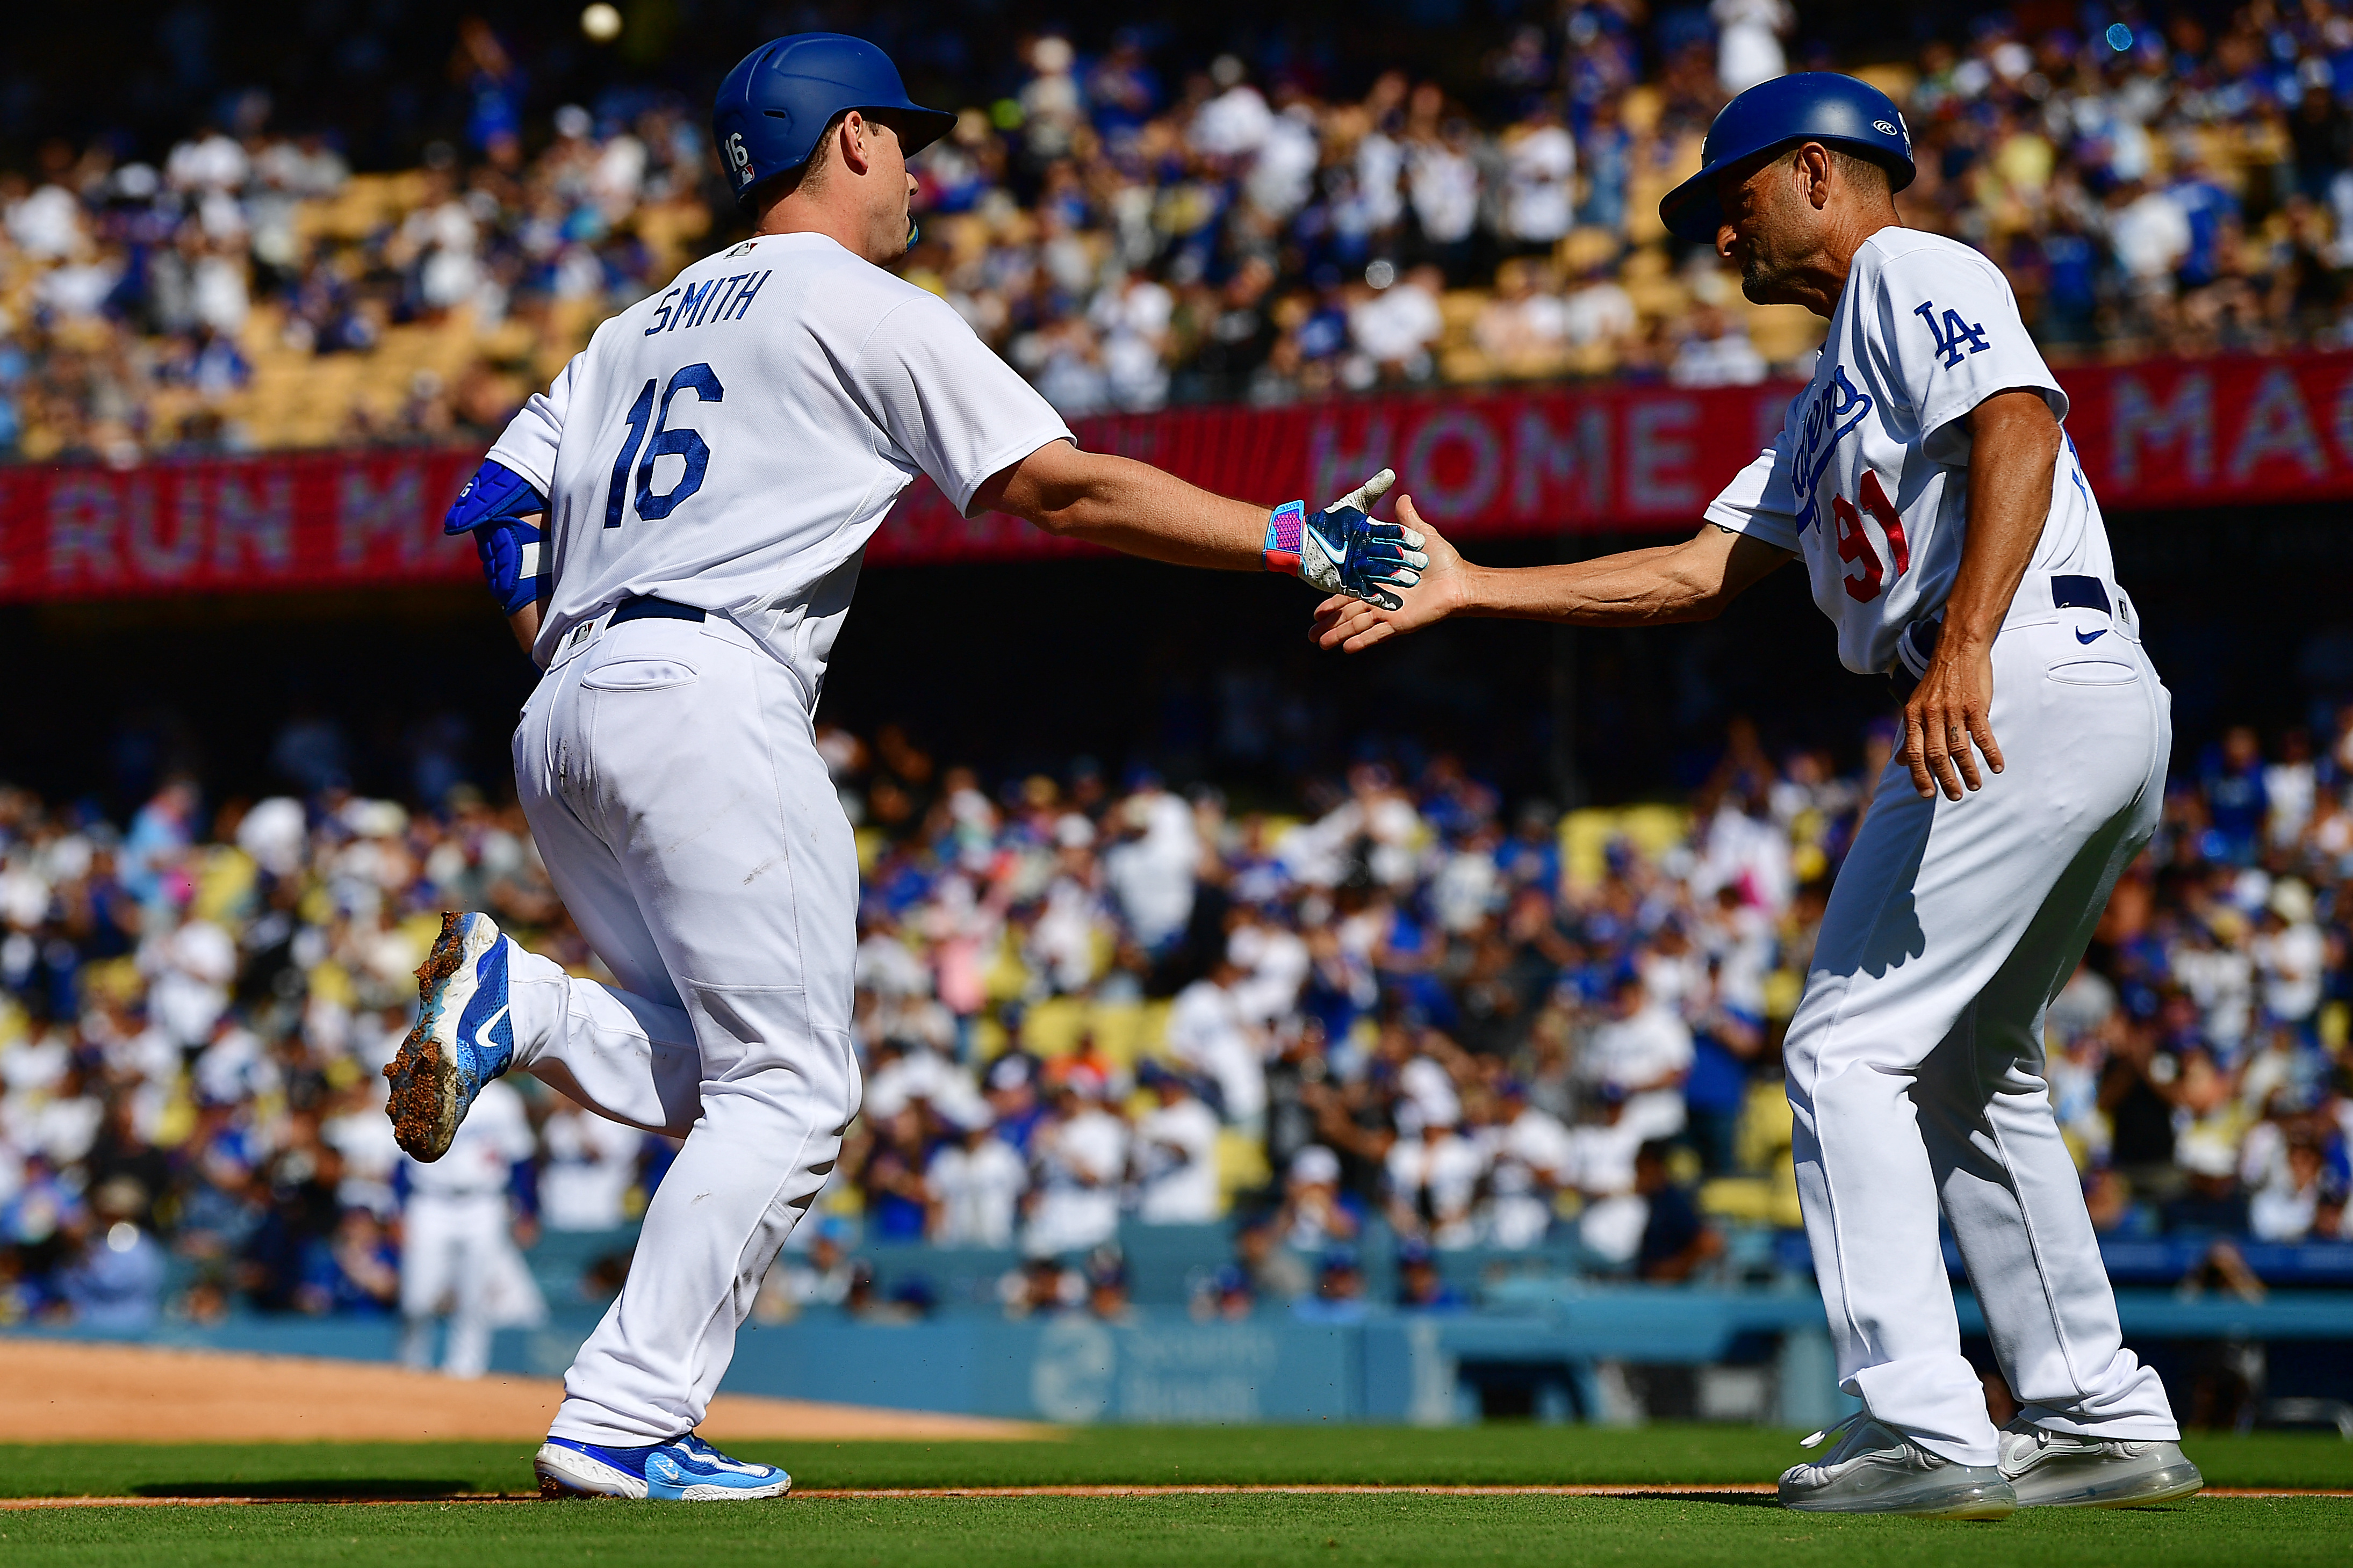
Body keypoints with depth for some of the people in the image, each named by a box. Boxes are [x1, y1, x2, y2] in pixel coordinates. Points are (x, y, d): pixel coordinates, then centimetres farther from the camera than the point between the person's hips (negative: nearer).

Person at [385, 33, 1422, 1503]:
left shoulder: (647, 325, 26)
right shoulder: (867, 310, 3)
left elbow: (500, 504, 21)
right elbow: (1065, 487, -4)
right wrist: (1292, 540, -1)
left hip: (560, 722, 8)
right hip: (709, 701, -8)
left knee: (722, 1077, 15)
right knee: (786, 1093, -5)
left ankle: (516, 1003, -8)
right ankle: (622, 1424, -12)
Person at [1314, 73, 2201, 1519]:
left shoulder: (1913, 273, 2)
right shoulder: (1830, 405, 31)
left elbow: (2020, 424, -16)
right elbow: (1703, 572, 26)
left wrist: (1967, 642, -30)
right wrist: (1468, 587, 22)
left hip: (2032, 691, -10)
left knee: (1850, 1046, -10)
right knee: (1964, 1069, 19)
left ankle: (1928, 1434, -15)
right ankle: (2107, 1424, 19)